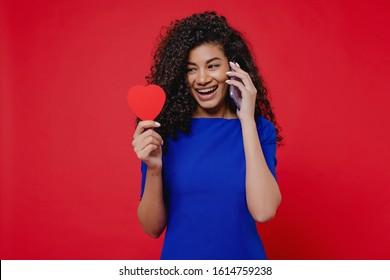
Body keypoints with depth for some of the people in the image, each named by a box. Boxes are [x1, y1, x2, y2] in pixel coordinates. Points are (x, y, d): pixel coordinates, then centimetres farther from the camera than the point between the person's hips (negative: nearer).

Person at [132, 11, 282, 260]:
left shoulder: (260, 129, -8)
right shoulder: (167, 130, -10)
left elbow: (264, 212, -22)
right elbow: (153, 228, -8)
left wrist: (247, 119, -19)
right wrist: (154, 169, -25)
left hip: (244, 255, 0)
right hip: (180, 254, 0)